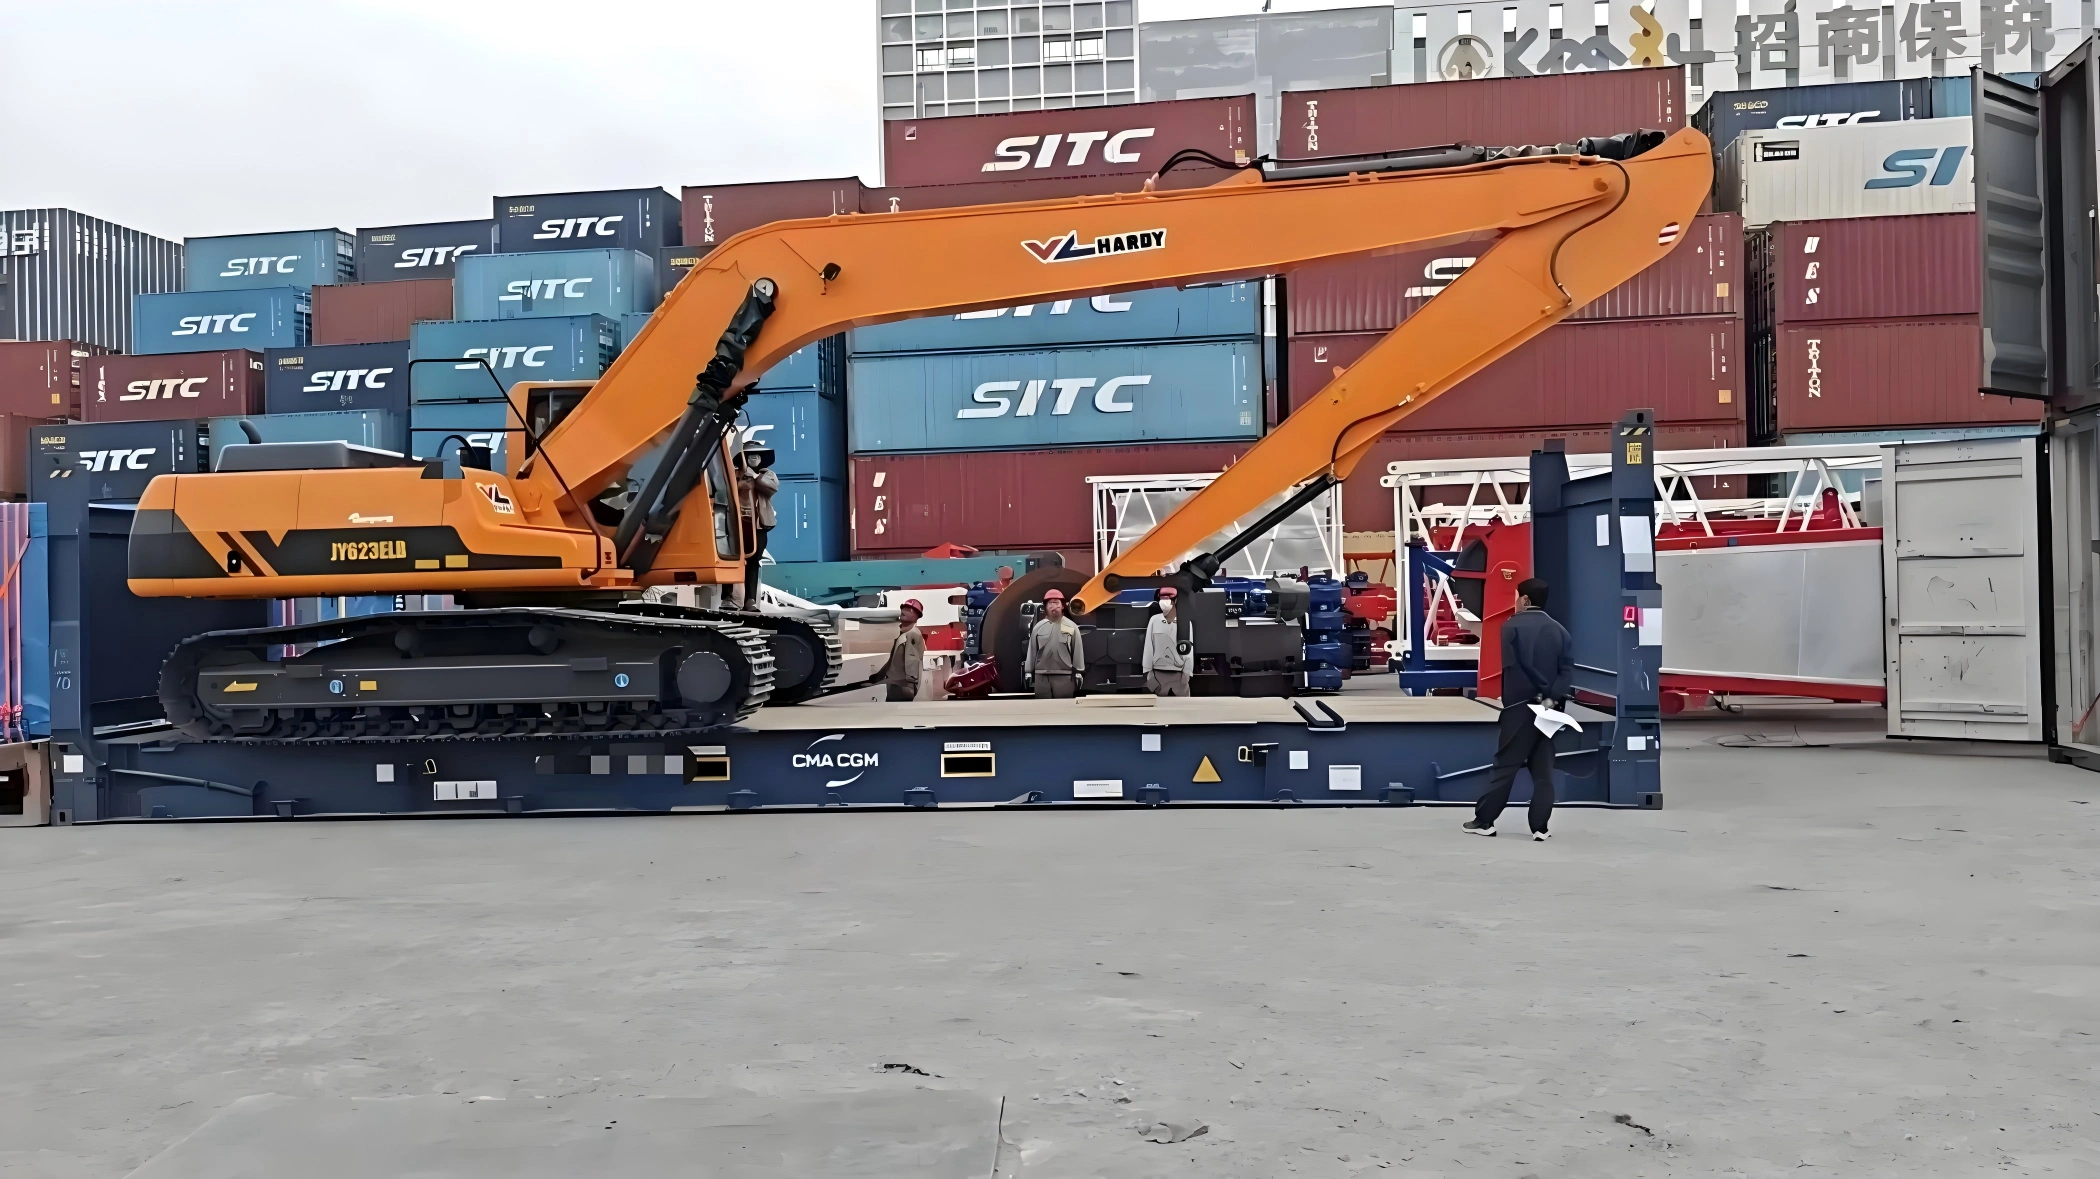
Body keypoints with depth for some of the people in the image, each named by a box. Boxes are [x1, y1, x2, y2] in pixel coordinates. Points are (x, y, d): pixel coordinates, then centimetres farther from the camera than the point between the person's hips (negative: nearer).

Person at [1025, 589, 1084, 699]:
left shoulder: (1071, 626, 1)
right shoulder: (1038, 627, 7)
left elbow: (1077, 650, 2)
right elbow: (1032, 650, 9)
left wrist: (1078, 673, -1)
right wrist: (1028, 672, 7)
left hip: (1064, 676, -2)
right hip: (1042, 676, 2)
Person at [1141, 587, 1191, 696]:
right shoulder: (1154, 620, 1)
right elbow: (1148, 647, 3)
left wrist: (1187, 674, -4)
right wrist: (1147, 672, 1)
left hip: (1178, 675, -1)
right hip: (1157, 674, 1)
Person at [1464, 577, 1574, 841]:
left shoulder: (1512, 626, -5)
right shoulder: (1559, 630, 9)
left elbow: (1512, 667, -13)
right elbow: (1567, 670, -1)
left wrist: (1536, 694, -7)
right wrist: (1552, 698, -9)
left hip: (1520, 707, -4)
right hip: (1548, 708, 4)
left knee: (1505, 765, 1)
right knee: (1543, 770, 6)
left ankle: (1484, 820, 5)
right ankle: (1540, 826, 4)